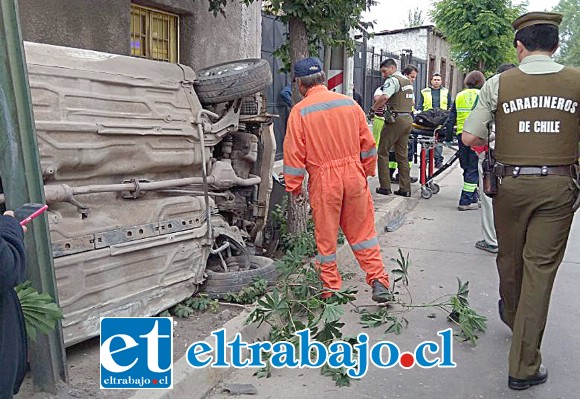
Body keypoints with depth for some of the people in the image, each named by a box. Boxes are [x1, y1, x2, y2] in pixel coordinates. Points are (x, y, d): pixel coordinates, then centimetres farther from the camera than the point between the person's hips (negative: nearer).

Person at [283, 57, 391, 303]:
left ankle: (331, 289, 20)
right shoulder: (349, 103, 5)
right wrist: (366, 172, 20)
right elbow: (367, 144, 8)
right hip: (354, 175, 3)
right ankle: (379, 282, 13)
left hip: (324, 181, -3)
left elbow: (294, 153, -6)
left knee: (326, 236, 10)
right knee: (362, 231, 14)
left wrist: (294, 187, 4)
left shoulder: (300, 111, -7)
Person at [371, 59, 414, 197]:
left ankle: (385, 187, -1)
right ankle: (405, 188, 11)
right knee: (402, 154, 11)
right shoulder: (407, 81, 20)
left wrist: (373, 108, -11)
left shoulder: (393, 80, -10)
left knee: (383, 152, 1)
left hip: (396, 119, -9)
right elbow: (412, 102, 25)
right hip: (408, 119, 9)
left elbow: (384, 97, -26)